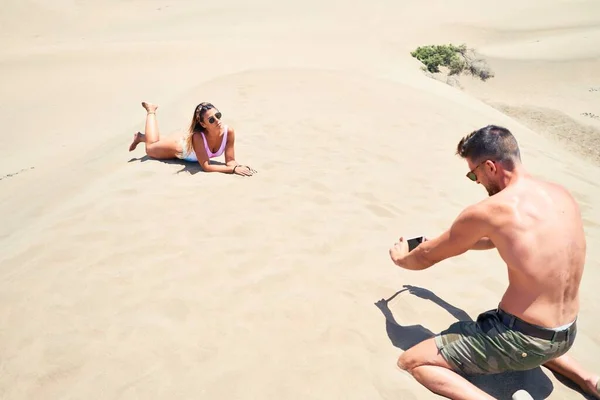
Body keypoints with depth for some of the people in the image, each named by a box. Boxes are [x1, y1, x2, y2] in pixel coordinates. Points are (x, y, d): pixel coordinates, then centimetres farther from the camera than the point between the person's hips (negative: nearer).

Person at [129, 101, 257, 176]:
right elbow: (206, 167, -47)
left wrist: (238, 166, -51)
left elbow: (230, 160, -29)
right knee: (150, 148, 28)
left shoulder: (229, 132, -37)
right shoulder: (197, 137, -47)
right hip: (180, 146, -4)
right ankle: (151, 111, 45)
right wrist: (234, 169, -58)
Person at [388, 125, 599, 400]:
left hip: (522, 340, -8)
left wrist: (401, 259, 17)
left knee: (411, 362, -1)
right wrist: (452, 241, 27)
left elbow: (428, 257, -5)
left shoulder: (488, 211, -21)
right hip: (566, 335, 8)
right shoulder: (562, 195, 1)